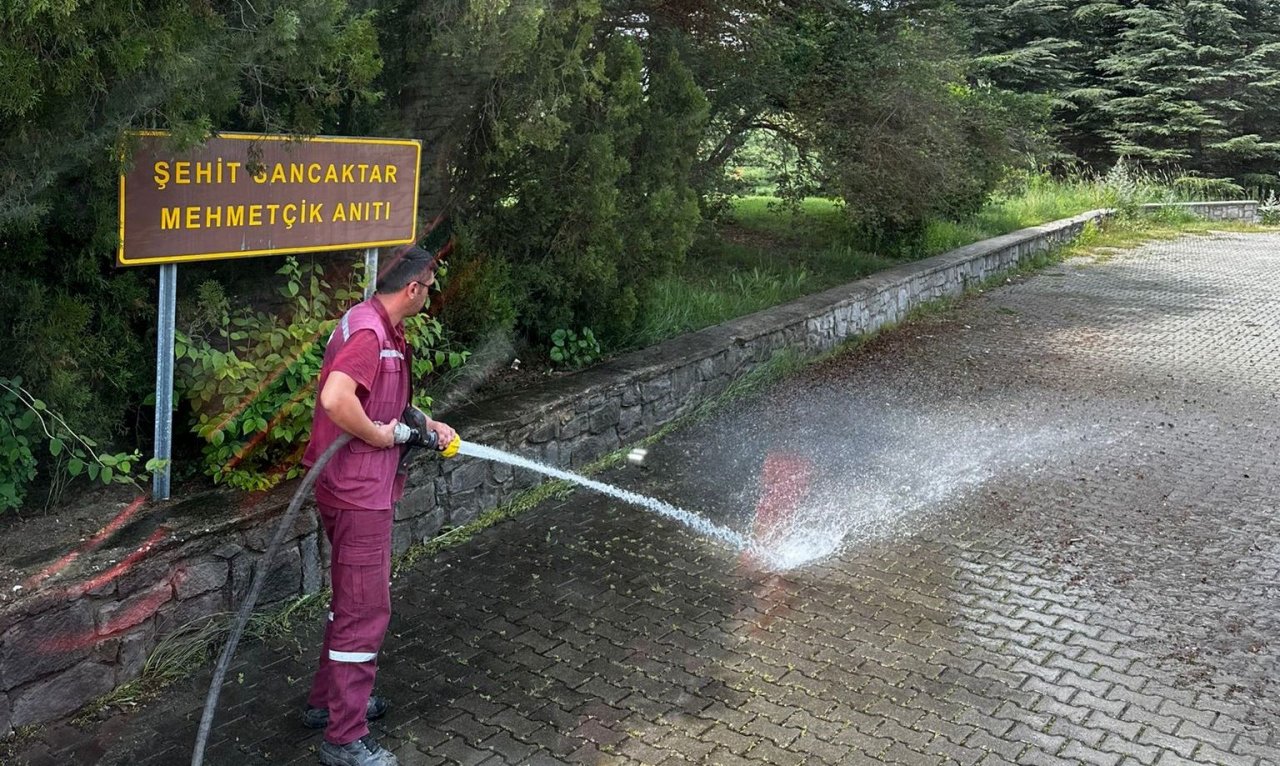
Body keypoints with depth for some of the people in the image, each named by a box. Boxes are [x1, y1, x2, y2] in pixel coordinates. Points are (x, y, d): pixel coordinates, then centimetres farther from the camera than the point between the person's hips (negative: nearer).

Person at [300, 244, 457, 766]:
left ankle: (327, 700, 38)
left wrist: (425, 424, 14)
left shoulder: (384, 329, 12)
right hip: (358, 493, -11)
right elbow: (336, 398, -37)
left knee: (352, 601, 23)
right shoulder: (368, 331, -21)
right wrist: (379, 436, -22)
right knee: (366, 611, -2)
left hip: (362, 488, 11)